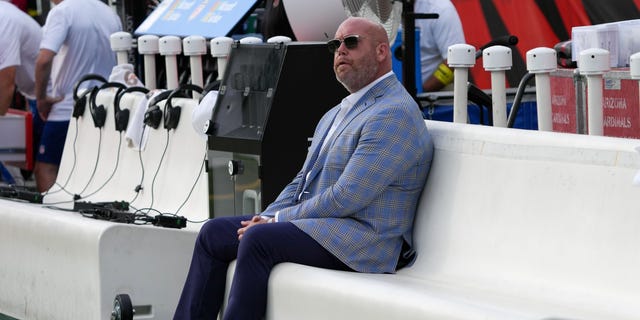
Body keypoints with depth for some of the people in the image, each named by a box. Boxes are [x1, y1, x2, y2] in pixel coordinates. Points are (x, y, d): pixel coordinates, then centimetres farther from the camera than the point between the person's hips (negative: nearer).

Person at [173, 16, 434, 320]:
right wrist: (264, 219, 2)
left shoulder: (394, 114, -13)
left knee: (258, 240, -29)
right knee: (214, 232, 2)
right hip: (314, 224, 10)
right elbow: (302, 181, 22)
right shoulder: (336, 113, 21)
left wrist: (274, 221, -13)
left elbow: (346, 198, -19)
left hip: (363, 242, -10)